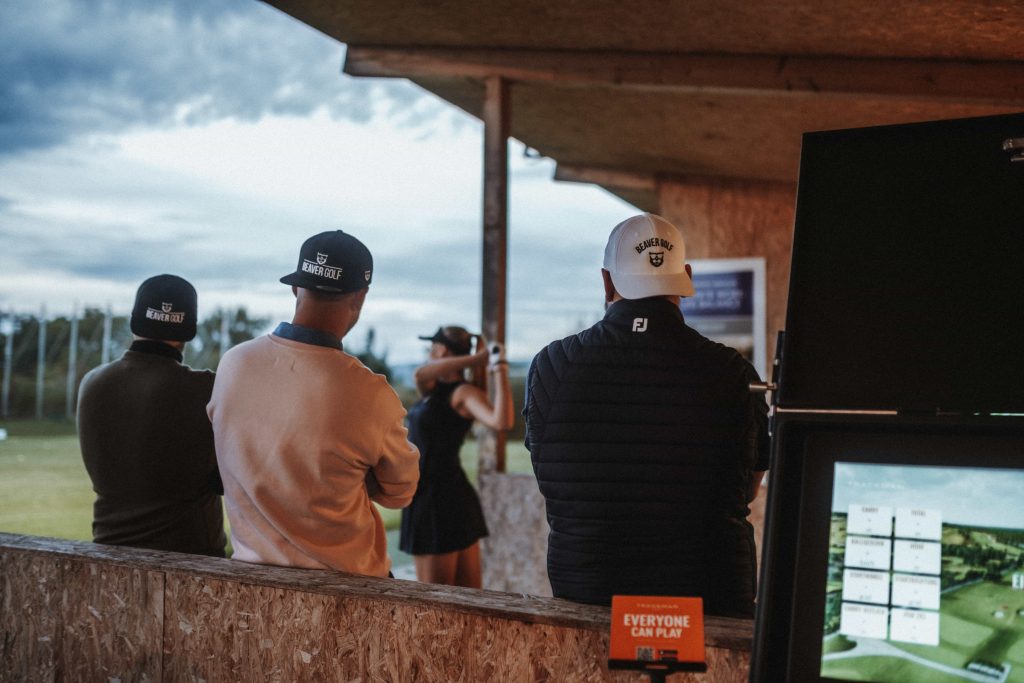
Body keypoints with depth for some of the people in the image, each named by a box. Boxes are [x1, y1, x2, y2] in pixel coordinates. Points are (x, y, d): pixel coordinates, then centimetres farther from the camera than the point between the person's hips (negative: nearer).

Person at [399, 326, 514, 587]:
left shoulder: (464, 393, -11)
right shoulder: (434, 389, 13)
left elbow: (502, 421, -30)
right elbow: (419, 375, -11)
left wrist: (500, 369, -26)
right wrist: (476, 359, -15)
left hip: (440, 501, -8)